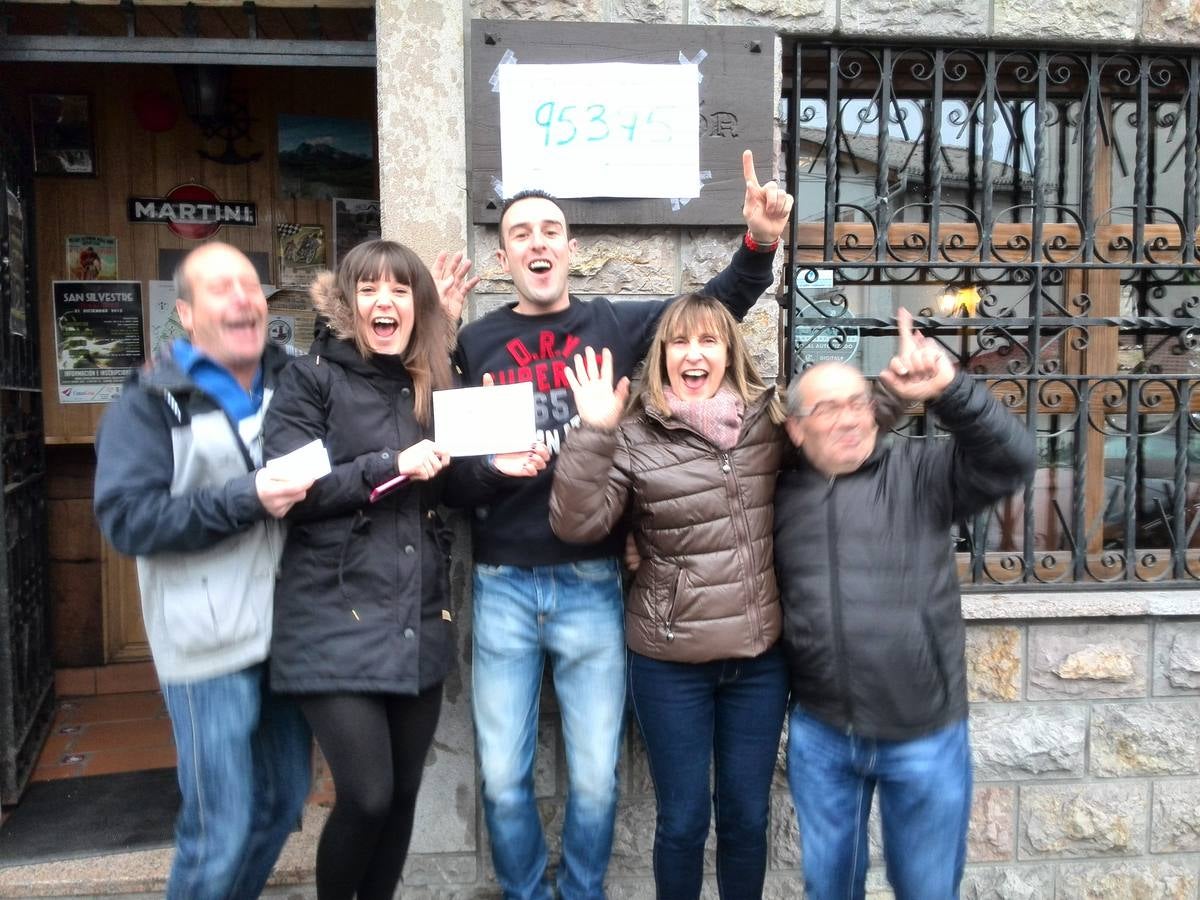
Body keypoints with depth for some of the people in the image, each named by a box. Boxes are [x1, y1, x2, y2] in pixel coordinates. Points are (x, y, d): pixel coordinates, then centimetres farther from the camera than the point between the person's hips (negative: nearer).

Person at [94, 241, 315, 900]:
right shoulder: (151, 403, -5)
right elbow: (126, 518, -13)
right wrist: (243, 499, -24)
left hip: (290, 630, 5)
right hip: (212, 643, -5)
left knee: (284, 802, 17)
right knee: (221, 831, 1)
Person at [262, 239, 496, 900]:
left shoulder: (434, 384, 13)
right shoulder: (312, 377, -1)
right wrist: (393, 465, -17)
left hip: (419, 622, 5)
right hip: (337, 622, -5)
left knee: (403, 794, 12)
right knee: (367, 797, -6)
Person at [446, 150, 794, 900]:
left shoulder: (617, 324, 4)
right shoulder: (475, 345, 4)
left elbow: (713, 307, 0)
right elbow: (450, 474, 2)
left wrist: (760, 244, -16)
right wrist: (491, 467, -18)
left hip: (591, 585, 0)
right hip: (503, 587, 1)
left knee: (595, 778, 12)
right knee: (504, 778, 13)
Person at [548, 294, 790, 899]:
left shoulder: (771, 420, 2)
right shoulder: (636, 437, -8)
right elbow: (575, 525, -17)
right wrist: (593, 432, -25)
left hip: (761, 656, 3)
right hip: (670, 663, -2)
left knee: (747, 817, 18)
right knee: (683, 821, 13)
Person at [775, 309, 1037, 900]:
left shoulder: (919, 473, -5)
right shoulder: (779, 496, 3)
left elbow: (1011, 461, -18)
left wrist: (947, 391, -31)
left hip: (925, 738, -2)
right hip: (819, 736, 2)